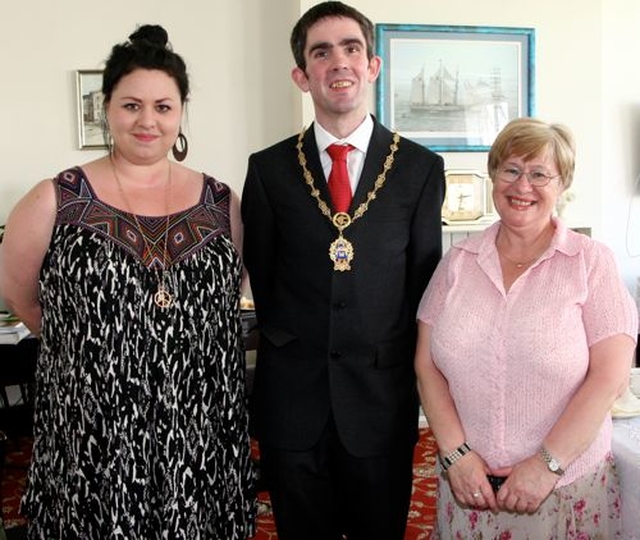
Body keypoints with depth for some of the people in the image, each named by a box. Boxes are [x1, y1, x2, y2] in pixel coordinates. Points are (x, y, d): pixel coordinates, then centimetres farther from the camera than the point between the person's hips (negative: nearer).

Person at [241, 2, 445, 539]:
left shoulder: (421, 167, -2)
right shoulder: (269, 169, 0)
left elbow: (424, 280, 1)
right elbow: (260, 273, 6)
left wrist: (400, 371, 3)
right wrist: (290, 345, 6)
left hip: (382, 396, 0)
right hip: (291, 397, 1)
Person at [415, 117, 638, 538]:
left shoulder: (591, 262, -5)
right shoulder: (458, 262, 2)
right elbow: (428, 366, 0)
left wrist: (547, 465, -14)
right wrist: (457, 454, -9)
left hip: (569, 487, -2)